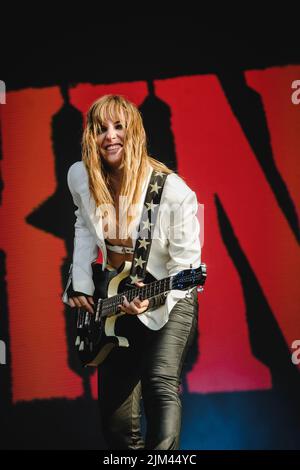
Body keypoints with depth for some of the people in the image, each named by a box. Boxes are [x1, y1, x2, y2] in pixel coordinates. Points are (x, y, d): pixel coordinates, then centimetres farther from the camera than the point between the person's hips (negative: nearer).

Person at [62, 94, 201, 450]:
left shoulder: (173, 191, -25)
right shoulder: (80, 177, -10)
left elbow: (187, 267, -18)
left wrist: (154, 299, -34)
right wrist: (81, 282, 1)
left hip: (170, 301, -5)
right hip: (113, 301, 5)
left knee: (161, 381, -29)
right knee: (114, 413, 8)